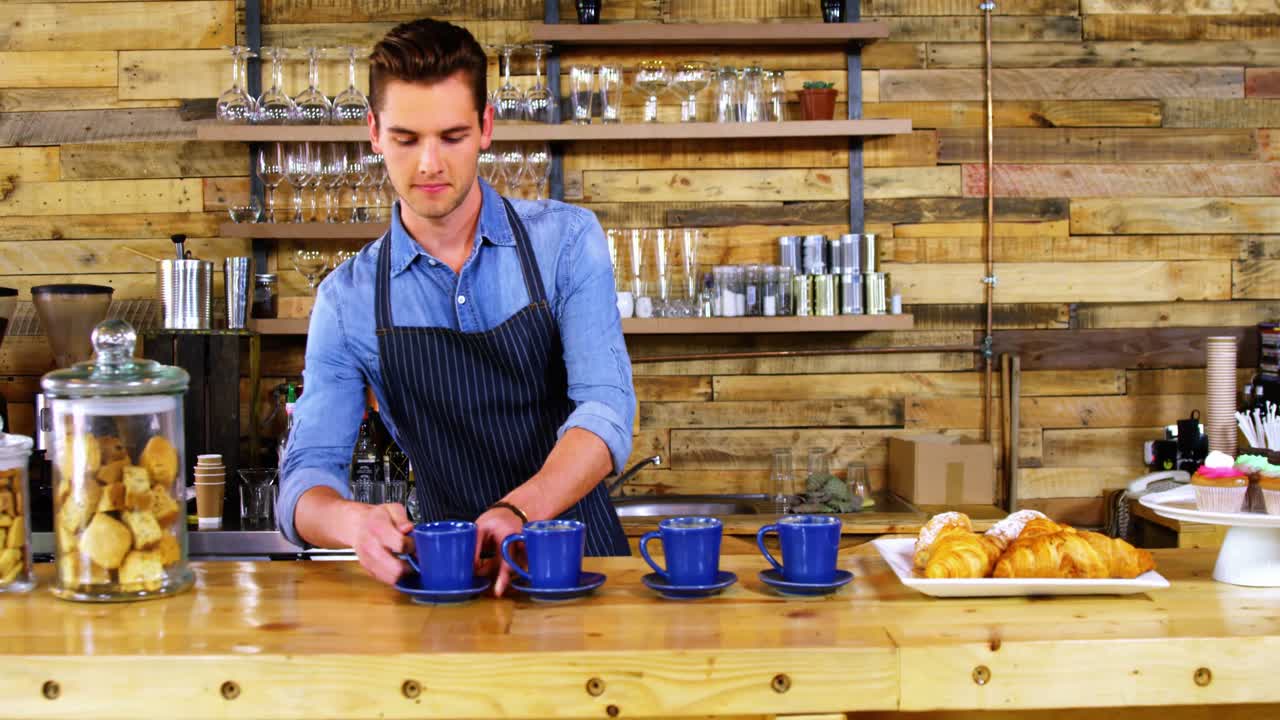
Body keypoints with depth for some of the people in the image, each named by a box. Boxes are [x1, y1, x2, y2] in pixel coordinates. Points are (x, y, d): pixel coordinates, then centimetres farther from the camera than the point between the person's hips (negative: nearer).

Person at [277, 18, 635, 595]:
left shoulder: (566, 240, -1)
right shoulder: (348, 300, 2)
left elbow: (605, 408, -13)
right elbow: (307, 472, -2)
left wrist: (517, 513, -32)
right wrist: (353, 521, -27)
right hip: (456, 571, 2)